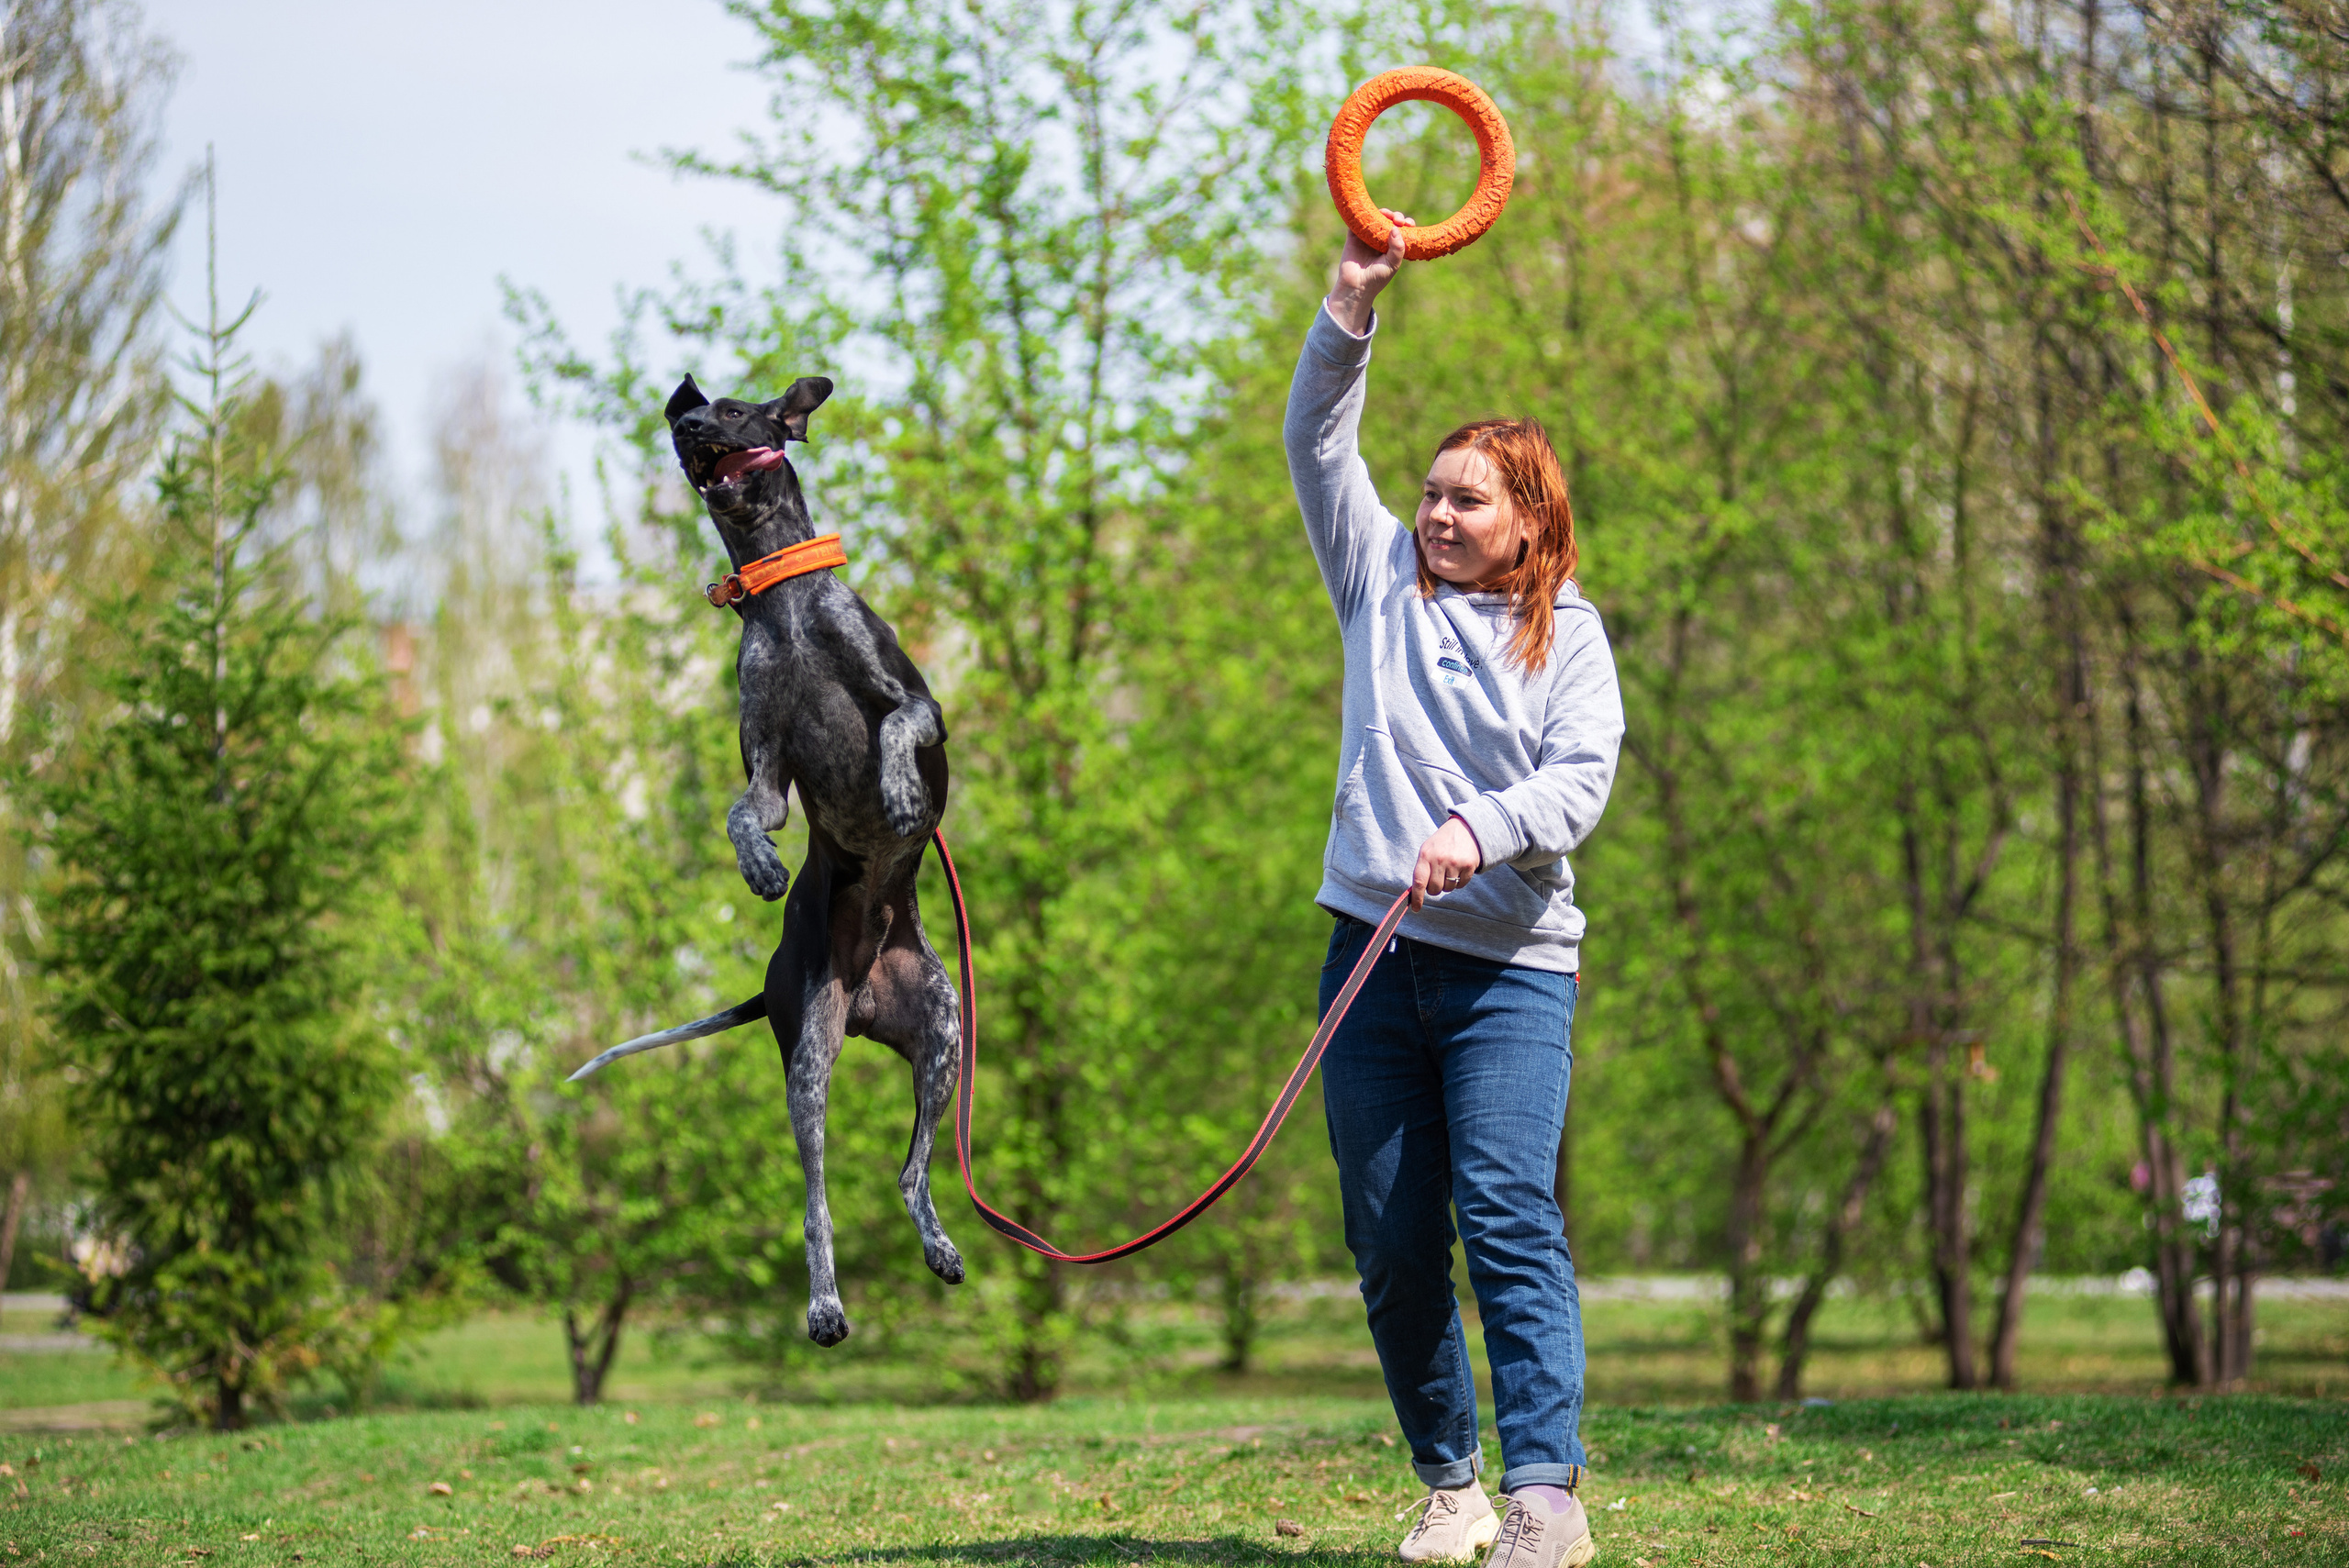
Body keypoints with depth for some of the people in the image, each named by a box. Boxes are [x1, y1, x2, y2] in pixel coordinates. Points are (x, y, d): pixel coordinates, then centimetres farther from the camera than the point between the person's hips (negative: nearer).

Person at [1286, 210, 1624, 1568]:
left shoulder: (1567, 631, 6)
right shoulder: (1385, 583, 14)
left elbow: (1583, 779, -6)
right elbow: (1319, 441, 6)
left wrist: (1482, 828, -24)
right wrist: (1355, 304, -6)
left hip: (1512, 961, -3)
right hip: (1374, 948, 3)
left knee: (1509, 1213, -17)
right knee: (1392, 1241, 2)